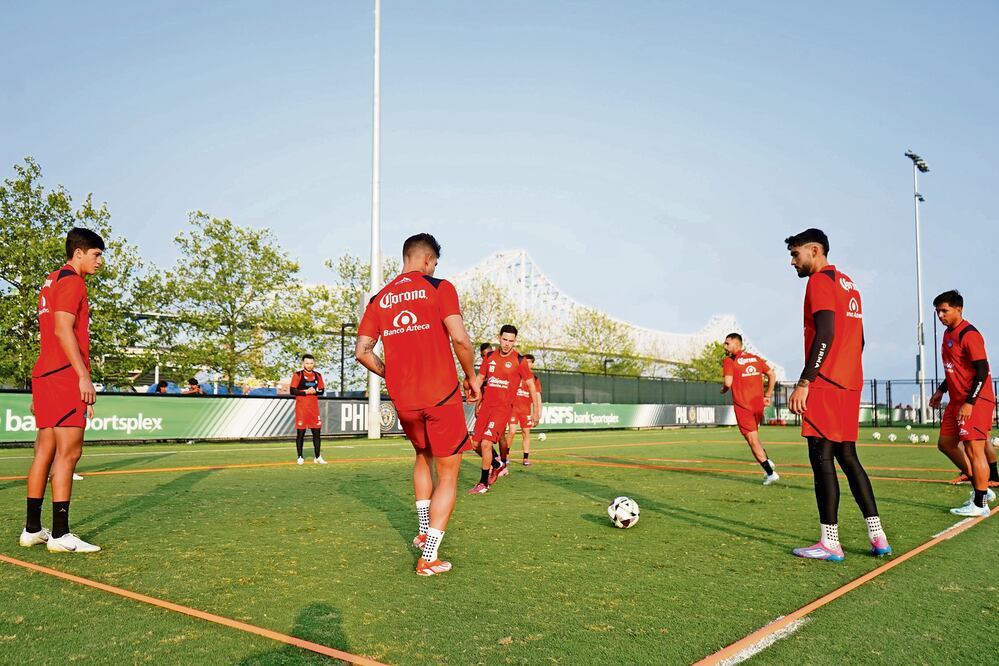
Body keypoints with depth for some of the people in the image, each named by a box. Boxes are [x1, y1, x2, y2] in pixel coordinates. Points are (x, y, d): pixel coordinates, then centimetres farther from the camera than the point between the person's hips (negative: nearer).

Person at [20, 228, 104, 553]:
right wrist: (84, 376, -20)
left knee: (46, 450, 11)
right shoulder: (71, 281, -7)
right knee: (68, 452, -10)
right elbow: (63, 330, -17)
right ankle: (60, 535, -9)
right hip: (65, 376, -10)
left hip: (44, 374, 10)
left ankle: (32, 529, 16)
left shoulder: (52, 281, 22)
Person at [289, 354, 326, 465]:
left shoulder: (317, 375, 10)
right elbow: (292, 391, -8)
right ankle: (300, 457, 10)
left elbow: (322, 390, 11)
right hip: (301, 408, -4)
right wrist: (305, 392, -15)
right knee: (300, 432, 1)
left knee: (317, 432, 4)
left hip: (314, 407, 4)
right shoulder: (298, 374, -3)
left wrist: (315, 391, -8)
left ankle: (317, 457, 13)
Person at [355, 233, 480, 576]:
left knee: (423, 457, 30)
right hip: (441, 395, -5)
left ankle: (424, 532, 32)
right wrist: (471, 377, 0)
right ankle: (429, 557, 3)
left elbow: (362, 352, 5)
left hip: (403, 400, 5)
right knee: (447, 475, 6)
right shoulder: (439, 287, -4)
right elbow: (460, 339, -14)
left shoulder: (379, 299, 10)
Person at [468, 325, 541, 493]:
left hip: (503, 408, -5)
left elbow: (531, 385, -1)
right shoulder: (490, 357, 7)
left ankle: (483, 483, 1)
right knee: (476, 444, 7)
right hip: (486, 405, 5)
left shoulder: (519, 361, -5)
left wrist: (536, 410, -2)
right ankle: (498, 467, 31)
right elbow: (479, 379, 17)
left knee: (486, 443, -15)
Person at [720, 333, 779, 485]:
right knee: (753, 436, 24)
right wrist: (767, 395, 16)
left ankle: (770, 473, -2)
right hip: (758, 404, 6)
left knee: (752, 439, 0)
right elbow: (772, 375, 11)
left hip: (743, 406, -6)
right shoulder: (756, 358, 11)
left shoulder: (729, 361, -7)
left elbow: (728, 383, -17)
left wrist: (723, 390, 4)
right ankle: (767, 460, 10)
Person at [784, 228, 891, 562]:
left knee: (822, 458, -5)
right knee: (847, 456, 13)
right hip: (850, 384, 9)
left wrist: (804, 383, -21)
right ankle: (877, 536, 13)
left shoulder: (820, 280, -7)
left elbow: (825, 334, -19)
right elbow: (858, 339, 22)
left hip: (825, 385, -9)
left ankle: (830, 543, -2)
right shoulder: (848, 283, 21)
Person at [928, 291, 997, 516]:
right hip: (957, 400, 10)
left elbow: (982, 371, -19)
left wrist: (970, 403, -22)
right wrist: (941, 390, 18)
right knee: (945, 443, 13)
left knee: (973, 448, -6)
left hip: (975, 400, -10)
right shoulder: (948, 334, 13)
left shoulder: (969, 334, -16)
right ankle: (981, 488, 23)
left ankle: (979, 504, 3)